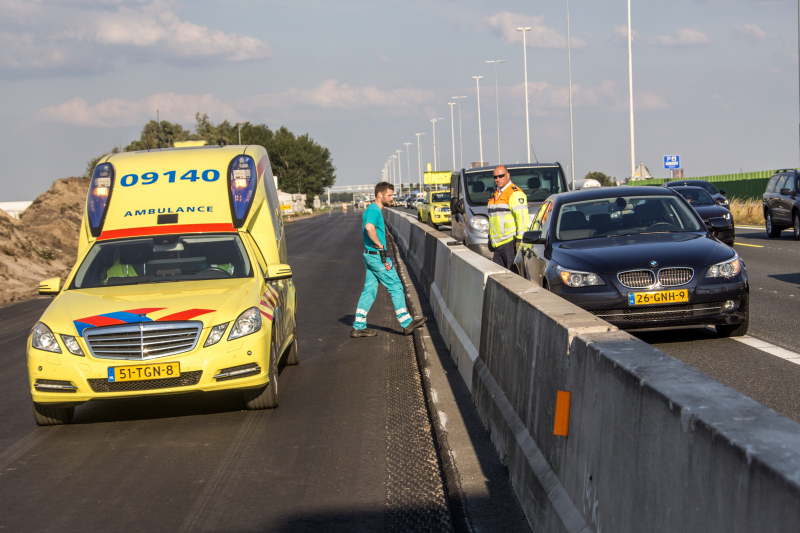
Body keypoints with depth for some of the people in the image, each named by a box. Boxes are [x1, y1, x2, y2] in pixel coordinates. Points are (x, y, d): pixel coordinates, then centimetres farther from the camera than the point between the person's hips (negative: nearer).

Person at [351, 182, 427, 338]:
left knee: (369, 290, 9)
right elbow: (369, 227, -36)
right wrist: (379, 244, -24)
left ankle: (359, 326, 9)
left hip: (370, 256, 10)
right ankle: (406, 323, 5)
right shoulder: (374, 210, -17)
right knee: (396, 287, -2)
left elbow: (365, 227, 30)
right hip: (377, 256, -10)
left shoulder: (371, 209, 16)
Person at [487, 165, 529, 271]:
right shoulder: (496, 194, 20)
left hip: (510, 242, -9)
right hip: (497, 244, 9)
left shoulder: (515, 193, -9)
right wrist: (491, 237, 25)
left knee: (514, 272, -10)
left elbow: (523, 218, -15)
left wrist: (520, 240, -20)